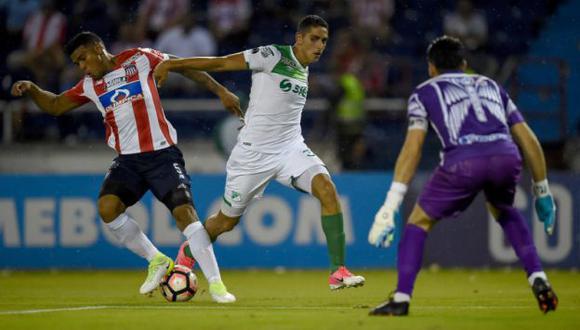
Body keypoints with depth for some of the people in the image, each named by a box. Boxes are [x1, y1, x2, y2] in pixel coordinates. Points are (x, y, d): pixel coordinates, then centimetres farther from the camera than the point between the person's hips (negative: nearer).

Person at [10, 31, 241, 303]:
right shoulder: (90, 86, 13)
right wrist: (30, 89, 2)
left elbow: (185, 67, 3)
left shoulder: (139, 59, -1)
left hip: (162, 154, -5)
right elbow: (54, 106, 20)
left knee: (184, 211, -17)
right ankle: (157, 261, -2)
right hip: (127, 160, 5)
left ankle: (216, 283, -12)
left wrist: (220, 91, 0)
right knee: (107, 207, -20)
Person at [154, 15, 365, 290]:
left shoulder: (304, 70, 9)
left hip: (291, 147, 5)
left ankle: (338, 272, -20)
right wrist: (171, 64, -15)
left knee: (327, 189, -20)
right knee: (226, 220, 7)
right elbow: (221, 63, -13)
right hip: (254, 152, -5)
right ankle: (186, 255, 38)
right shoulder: (272, 56, -13)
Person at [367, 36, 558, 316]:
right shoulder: (491, 86, 34)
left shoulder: (425, 92, 23)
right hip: (507, 156, 3)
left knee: (419, 221, 16)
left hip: (463, 161, -3)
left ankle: (401, 299, 5)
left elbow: (412, 148, 10)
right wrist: (543, 193, 35)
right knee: (503, 211, 34)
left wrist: (391, 205, 5)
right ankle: (538, 280, 20)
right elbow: (529, 141, 28)